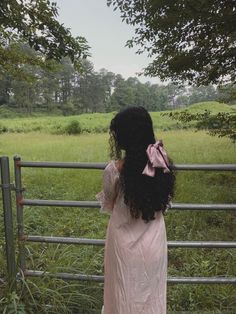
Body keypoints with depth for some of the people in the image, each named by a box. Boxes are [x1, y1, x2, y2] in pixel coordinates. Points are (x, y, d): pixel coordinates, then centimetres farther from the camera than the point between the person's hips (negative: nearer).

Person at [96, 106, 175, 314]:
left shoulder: (115, 169, -24)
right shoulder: (161, 162, -12)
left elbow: (108, 206, -6)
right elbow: (161, 199, 2)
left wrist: (103, 197, 15)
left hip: (126, 241, -3)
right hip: (155, 238, 4)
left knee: (126, 296, 22)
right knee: (152, 294, 27)